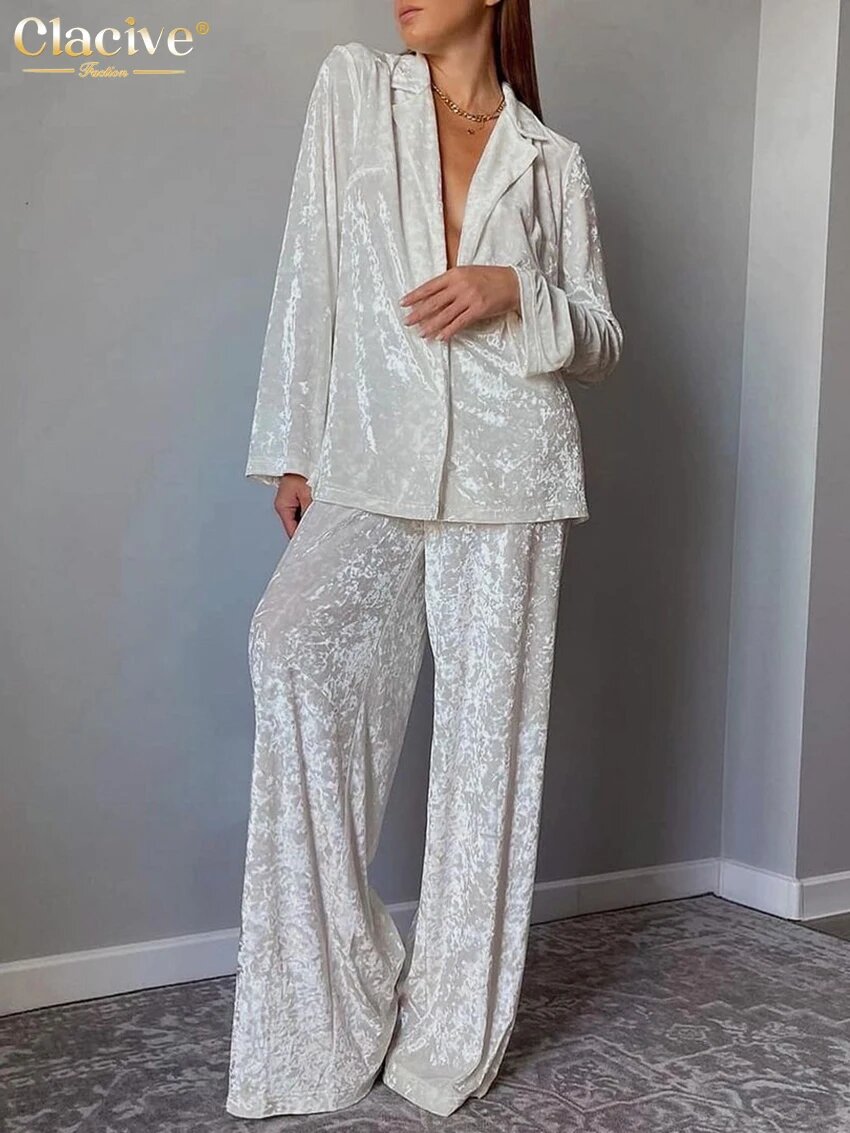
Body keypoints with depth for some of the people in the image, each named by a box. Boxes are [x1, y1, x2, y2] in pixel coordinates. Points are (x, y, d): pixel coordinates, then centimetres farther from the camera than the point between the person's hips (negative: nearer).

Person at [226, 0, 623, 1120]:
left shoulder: (552, 159, 10)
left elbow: (602, 340, 12)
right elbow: (309, 270, 7)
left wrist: (515, 292, -9)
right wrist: (291, 449, 2)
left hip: (506, 472, 0)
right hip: (371, 460, 0)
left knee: (488, 724, -1)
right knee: (294, 646, -23)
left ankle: (452, 1034, 15)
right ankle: (336, 984, -8)